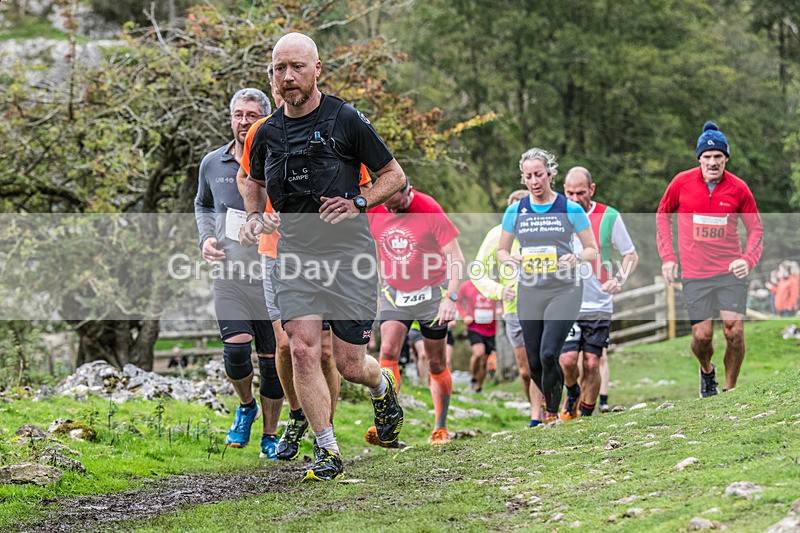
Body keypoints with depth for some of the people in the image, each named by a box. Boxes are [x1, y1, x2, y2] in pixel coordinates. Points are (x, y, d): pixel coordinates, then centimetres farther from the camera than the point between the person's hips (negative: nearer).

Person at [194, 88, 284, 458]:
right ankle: (245, 406, 16)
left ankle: (270, 435, 20)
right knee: (236, 350, -15)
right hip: (229, 275, 1)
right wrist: (206, 238, 7)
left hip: (272, 277, -1)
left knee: (273, 360, 3)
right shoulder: (212, 164, 6)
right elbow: (202, 205, 25)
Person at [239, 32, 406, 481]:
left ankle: (383, 385, 35)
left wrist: (358, 203, -13)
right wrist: (254, 217, 10)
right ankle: (328, 452, -3)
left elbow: (395, 176, 1)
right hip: (295, 254, 3)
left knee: (350, 366, -2)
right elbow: (253, 180, 28)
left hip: (348, 253, -3)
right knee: (303, 351, -13)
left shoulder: (346, 120, -6)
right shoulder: (267, 133, 7)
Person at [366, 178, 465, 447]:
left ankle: (440, 429, 18)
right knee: (388, 352, -17)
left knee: (436, 364, 4)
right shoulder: (374, 212, -6)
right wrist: (381, 286, 14)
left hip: (430, 294, -3)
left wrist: (451, 297, -23)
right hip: (394, 294, 3)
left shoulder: (430, 211, -18)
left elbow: (455, 257, -14)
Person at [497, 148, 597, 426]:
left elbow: (592, 249, 4)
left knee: (548, 354, -18)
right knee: (535, 362, 5)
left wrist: (577, 257, -18)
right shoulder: (515, 211, 4)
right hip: (529, 293, 3)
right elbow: (501, 249, 14)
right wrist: (508, 259, -10)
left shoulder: (571, 209, -3)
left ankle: (552, 412, -2)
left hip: (564, 291, -3)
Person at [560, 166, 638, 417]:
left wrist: (619, 279, -11)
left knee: (592, 364, -2)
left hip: (599, 305, -1)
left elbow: (631, 255, 6)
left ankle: (585, 414, 15)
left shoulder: (609, 217, -2)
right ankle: (572, 394, 22)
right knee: (567, 359, -10)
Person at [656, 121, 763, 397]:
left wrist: (748, 260, -10)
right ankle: (706, 371, 29)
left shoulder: (738, 188, -2)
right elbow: (662, 215, 13)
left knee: (734, 332, -11)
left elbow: (755, 229, 8)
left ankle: (730, 391, 7)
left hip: (730, 271, 0)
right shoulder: (682, 183, -2)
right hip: (695, 273, 0)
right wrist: (667, 257, 5)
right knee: (701, 336, -6)